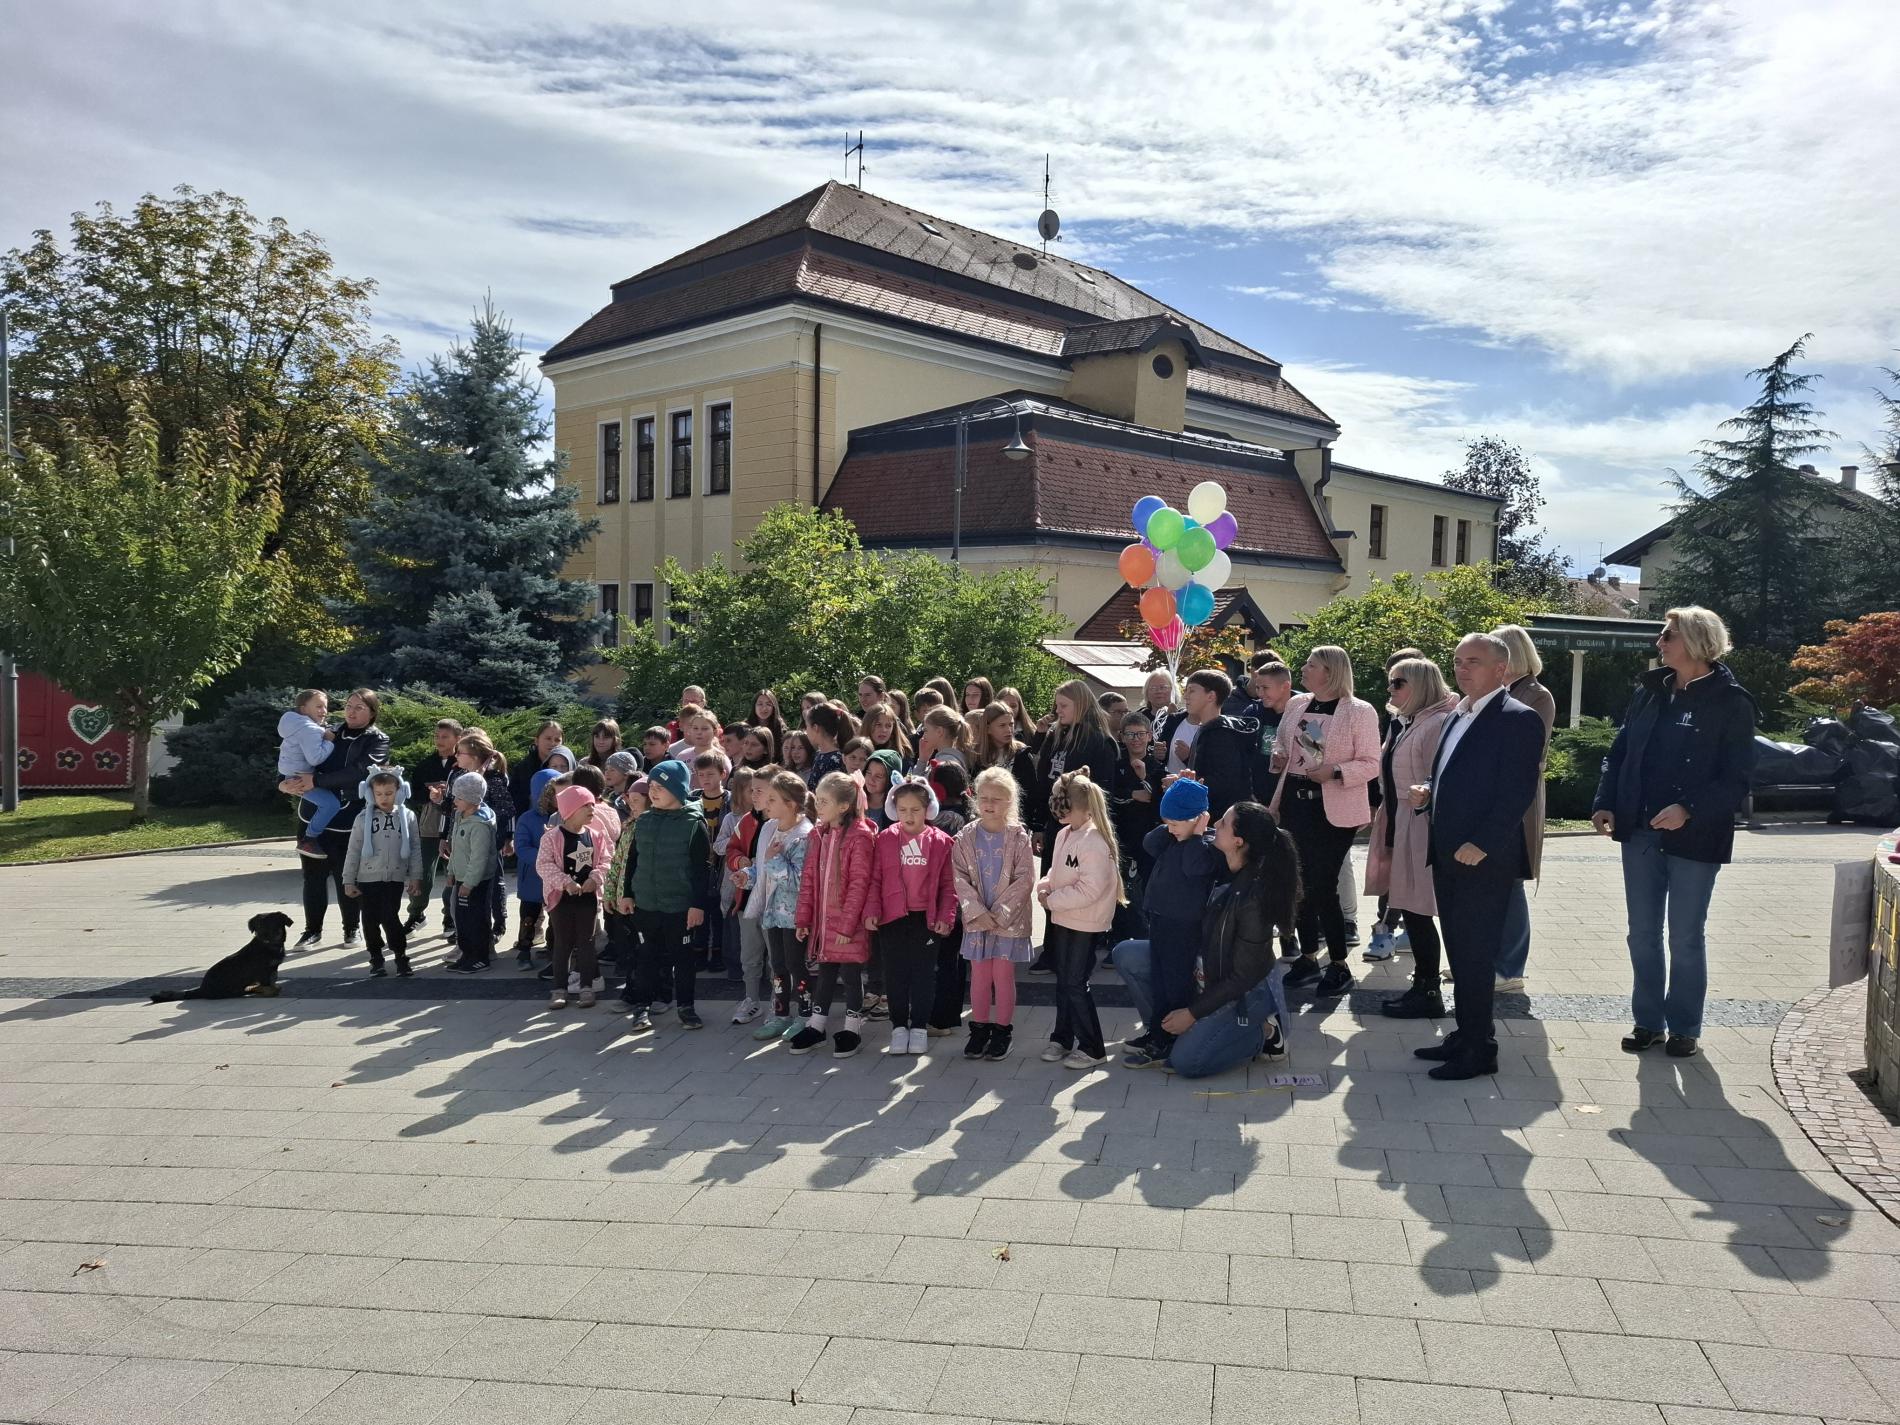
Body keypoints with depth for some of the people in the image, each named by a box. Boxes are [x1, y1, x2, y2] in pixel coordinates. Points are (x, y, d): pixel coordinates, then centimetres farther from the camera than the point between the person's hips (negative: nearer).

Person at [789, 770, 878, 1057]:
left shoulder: (860, 836, -15)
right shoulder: (819, 834, 7)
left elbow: (859, 883, -16)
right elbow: (808, 878, 9)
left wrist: (847, 924, -17)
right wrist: (803, 917, 6)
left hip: (848, 923, -6)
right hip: (822, 920, 6)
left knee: (851, 975, 6)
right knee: (824, 973, 16)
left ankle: (852, 1030, 19)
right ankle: (816, 1027, 26)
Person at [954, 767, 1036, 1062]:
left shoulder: (1018, 838, -8)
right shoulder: (965, 837, -2)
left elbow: (1024, 880, -10)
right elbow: (960, 878, -4)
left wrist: (999, 913, -14)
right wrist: (978, 911, -14)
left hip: (1009, 919, -2)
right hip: (977, 918, 2)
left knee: (1003, 975, 4)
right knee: (979, 976, 9)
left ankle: (1002, 1031, 17)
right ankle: (979, 1029, 22)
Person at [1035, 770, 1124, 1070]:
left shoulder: (1095, 842, -23)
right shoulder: (1065, 834, 7)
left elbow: (1090, 890, -27)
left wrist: (1052, 900, -18)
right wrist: (1044, 886, -1)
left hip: (1085, 924, -9)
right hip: (1064, 919, 9)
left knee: (1075, 984, -4)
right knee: (1063, 980, 18)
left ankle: (1092, 1049, 9)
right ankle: (1062, 1038, 33)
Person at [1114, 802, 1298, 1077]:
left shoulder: (1254, 898, -32)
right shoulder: (1220, 867, -12)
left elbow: (1243, 977, -24)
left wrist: (1192, 1013, -17)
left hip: (1244, 992, -7)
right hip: (1207, 970, 7)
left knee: (1184, 1061, -15)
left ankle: (1263, 1032, 3)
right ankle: (1167, 1029, 9)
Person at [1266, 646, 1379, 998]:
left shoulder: (1360, 712, -9)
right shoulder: (1296, 704, 8)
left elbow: (1370, 764, -11)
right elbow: (1281, 745, 22)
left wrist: (1335, 771, -25)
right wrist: (1278, 758, 1)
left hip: (1333, 810, -6)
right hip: (1295, 803, 6)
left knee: (1323, 886, -6)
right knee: (1301, 883, 11)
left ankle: (1339, 966, 8)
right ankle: (1308, 956, 24)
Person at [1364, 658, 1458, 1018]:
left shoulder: (1438, 723, -13)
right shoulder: (1405, 723, 15)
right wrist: (1382, 815, 20)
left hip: (1419, 829, -9)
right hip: (1398, 826, 9)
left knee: (1415, 910, -4)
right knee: (1407, 908, 11)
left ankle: (1428, 992, 7)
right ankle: (1423, 985, 20)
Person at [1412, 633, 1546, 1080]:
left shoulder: (1519, 720, -12)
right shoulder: (1459, 716, 16)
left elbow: (1518, 792, -18)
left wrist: (1481, 845, -22)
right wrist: (1429, 795, 3)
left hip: (1483, 859, -8)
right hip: (1448, 855, 8)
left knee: (1476, 955, -1)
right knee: (1459, 952, 14)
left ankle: (1479, 1050, 8)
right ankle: (1465, 1035, 25)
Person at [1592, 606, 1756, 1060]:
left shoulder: (1731, 702, -8)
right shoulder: (1648, 693, 7)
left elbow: (1736, 779, -11)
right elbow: (1618, 753, 10)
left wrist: (1690, 810, -24)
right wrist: (1605, 804, -2)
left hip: (1693, 838, -5)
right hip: (1640, 834, 5)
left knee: (1686, 938, 6)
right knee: (1643, 934, 11)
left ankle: (1684, 1028, 21)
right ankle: (1648, 1021, 24)